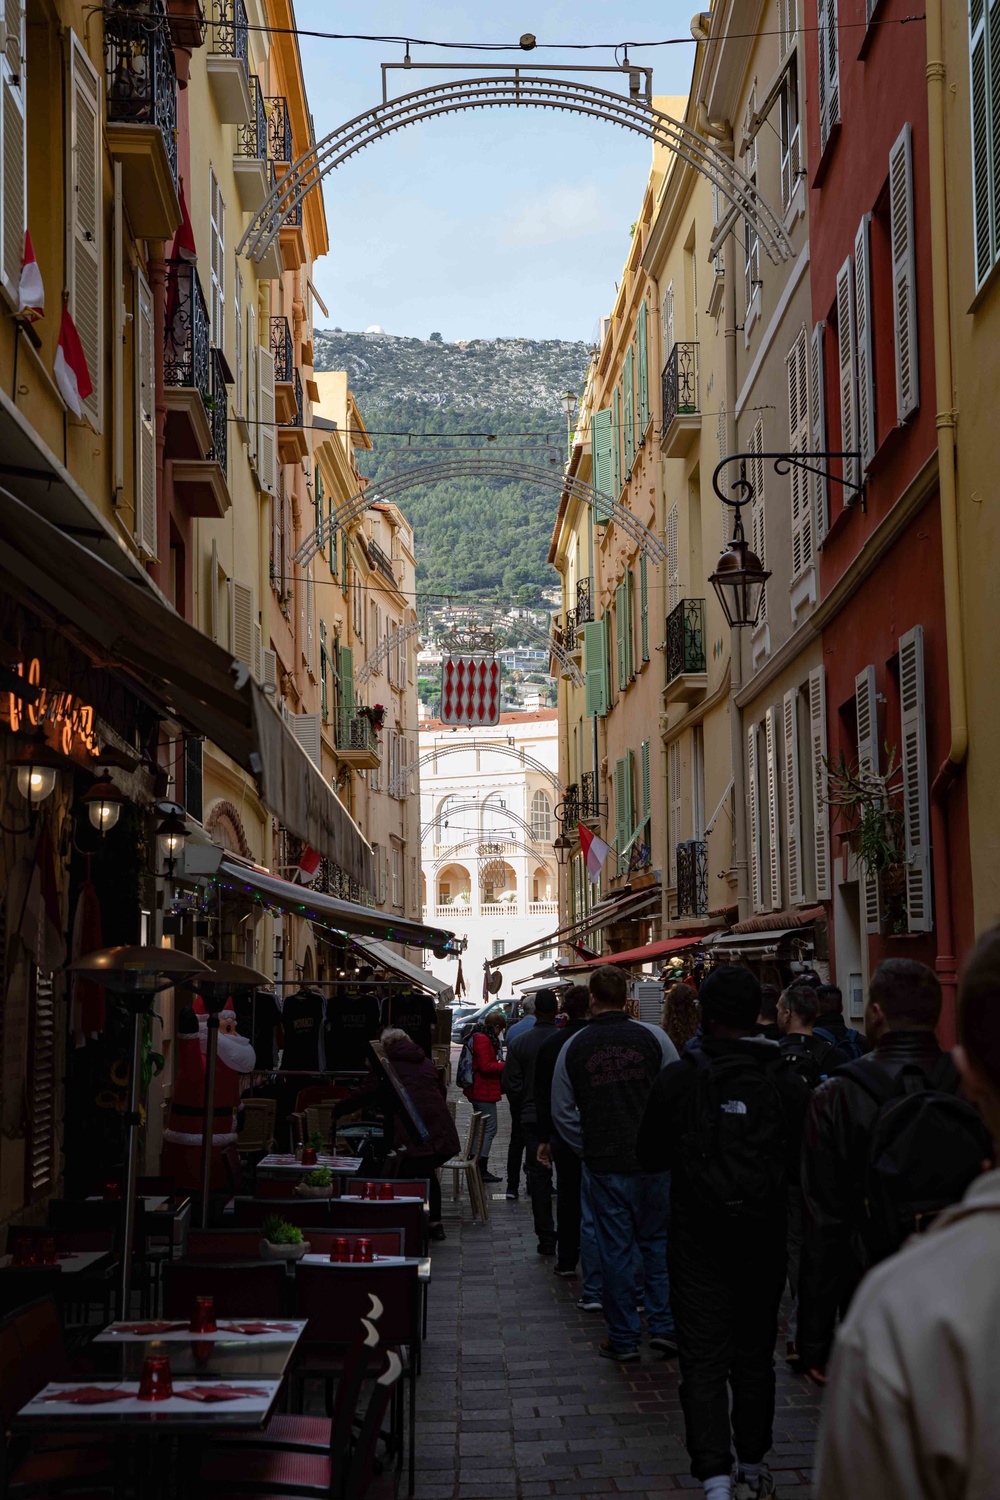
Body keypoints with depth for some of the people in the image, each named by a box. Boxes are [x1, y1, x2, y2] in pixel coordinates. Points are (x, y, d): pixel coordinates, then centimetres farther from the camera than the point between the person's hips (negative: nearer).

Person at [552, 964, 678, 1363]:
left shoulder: (573, 1048, 0)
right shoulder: (653, 1037, -4)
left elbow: (562, 1113, 4)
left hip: (604, 1165, 0)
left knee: (614, 1249, 7)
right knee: (657, 1241, 14)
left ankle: (623, 1339, 13)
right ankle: (663, 1326, 10)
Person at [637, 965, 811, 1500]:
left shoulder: (677, 1080, -12)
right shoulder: (786, 1083, -7)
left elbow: (650, 1156, 0)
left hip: (699, 1241, -2)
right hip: (765, 1241, 2)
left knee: (703, 1360, -1)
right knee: (755, 1355, 17)